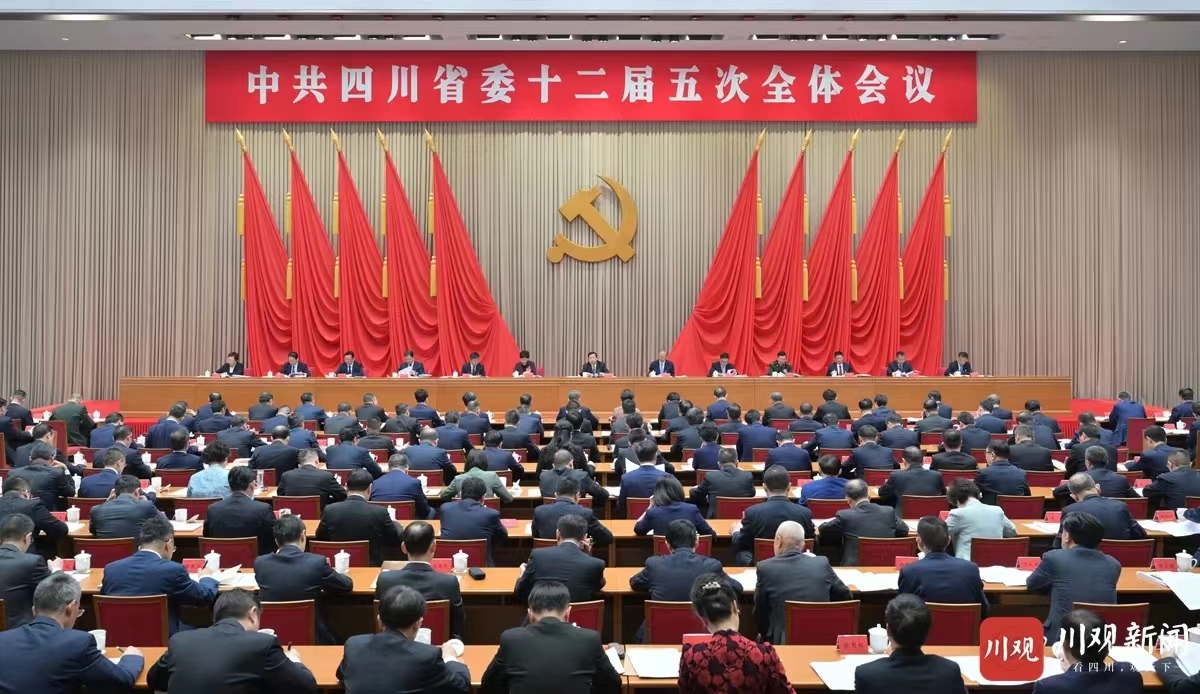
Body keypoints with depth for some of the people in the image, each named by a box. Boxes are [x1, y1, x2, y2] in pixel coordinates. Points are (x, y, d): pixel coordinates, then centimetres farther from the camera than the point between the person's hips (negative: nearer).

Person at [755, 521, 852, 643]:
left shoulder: (766, 567, -5)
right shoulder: (822, 563, 1)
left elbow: (760, 613, 5)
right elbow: (844, 596, 14)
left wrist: (764, 634, 22)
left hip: (782, 642, -3)